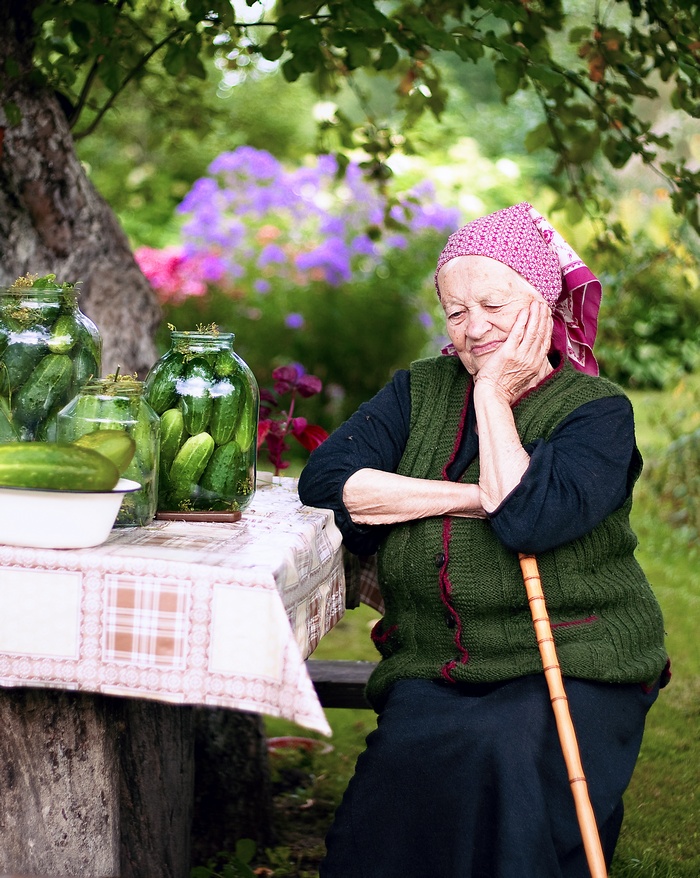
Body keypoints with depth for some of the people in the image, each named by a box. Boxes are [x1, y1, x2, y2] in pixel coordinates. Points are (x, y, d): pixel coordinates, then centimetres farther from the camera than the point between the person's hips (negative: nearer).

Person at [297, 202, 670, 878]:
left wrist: (493, 394, -10)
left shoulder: (597, 411, -1)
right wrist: (473, 497, -11)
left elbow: (529, 518, -20)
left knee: (506, 753, -32)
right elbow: (325, 479, -5)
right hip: (433, 670, 3)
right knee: (408, 755, -28)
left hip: (574, 670, -2)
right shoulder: (421, 390, 12)